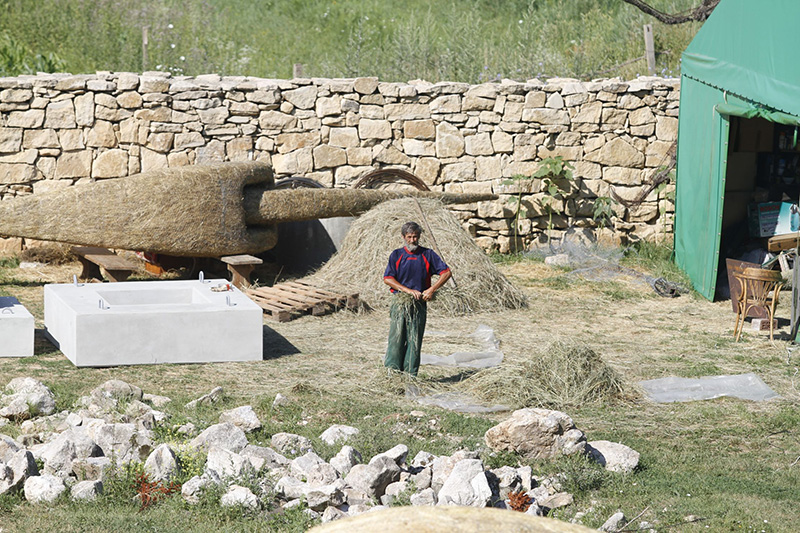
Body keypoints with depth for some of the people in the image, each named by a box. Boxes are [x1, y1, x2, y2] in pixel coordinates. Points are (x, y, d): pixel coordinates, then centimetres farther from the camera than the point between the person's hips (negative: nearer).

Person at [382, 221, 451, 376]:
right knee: (396, 337, -8)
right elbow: (387, 279, -2)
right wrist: (409, 290, -12)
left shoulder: (427, 254, 8)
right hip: (400, 302, -1)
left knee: (415, 340, 1)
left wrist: (432, 289, -8)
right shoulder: (396, 255, 7)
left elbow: (446, 272, 5)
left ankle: (411, 374, 3)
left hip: (419, 304, 1)